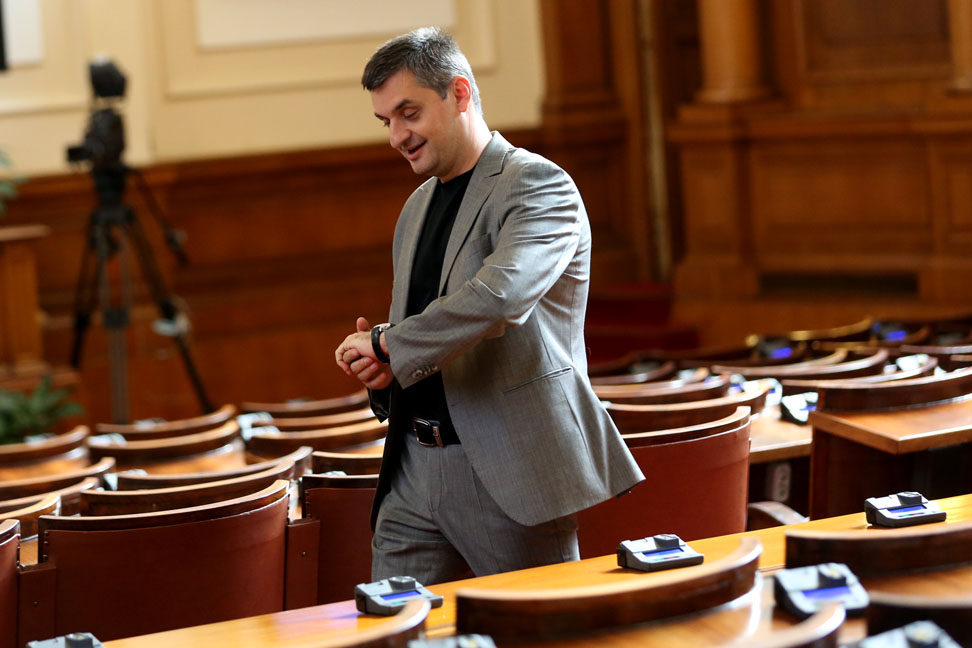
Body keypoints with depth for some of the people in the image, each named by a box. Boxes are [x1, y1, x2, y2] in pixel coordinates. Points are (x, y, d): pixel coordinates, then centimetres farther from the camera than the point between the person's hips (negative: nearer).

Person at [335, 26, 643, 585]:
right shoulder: (417, 208, 19)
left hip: (510, 473, -7)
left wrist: (387, 346, -14)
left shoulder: (539, 184, -9)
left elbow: (498, 297, -26)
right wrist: (381, 367, 2)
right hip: (414, 469, 7)